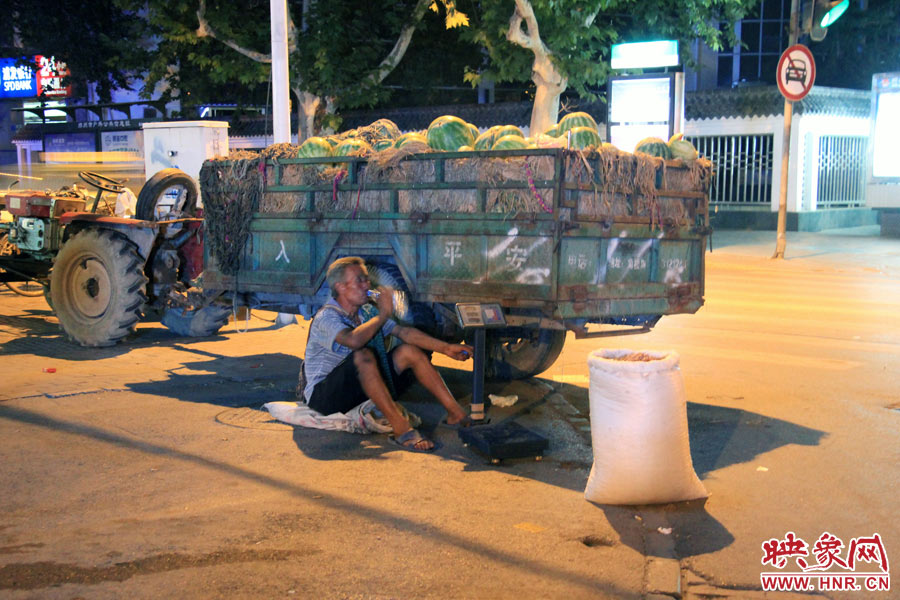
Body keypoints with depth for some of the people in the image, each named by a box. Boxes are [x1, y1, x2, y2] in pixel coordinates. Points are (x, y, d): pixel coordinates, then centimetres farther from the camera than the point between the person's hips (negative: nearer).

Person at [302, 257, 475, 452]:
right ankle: (402, 430, -42)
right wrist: (383, 314, -23)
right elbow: (353, 340, -38)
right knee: (363, 356, -35)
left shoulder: (366, 312, 9)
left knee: (409, 351, -2)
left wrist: (445, 348, -6)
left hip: (361, 388, 8)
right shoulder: (326, 317, -17)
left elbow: (403, 331, 3)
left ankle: (457, 415, -7)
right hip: (324, 396, -8)